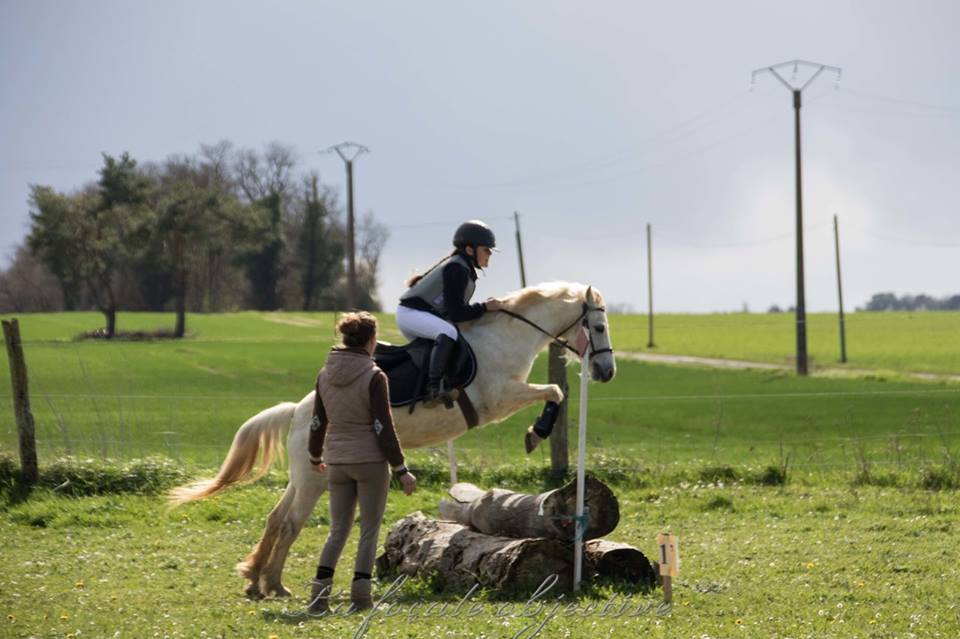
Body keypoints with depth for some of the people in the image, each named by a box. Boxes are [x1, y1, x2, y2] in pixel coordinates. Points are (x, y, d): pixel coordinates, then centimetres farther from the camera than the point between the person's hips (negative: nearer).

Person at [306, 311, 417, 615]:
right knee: (370, 528, 7)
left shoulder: (326, 375, 3)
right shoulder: (374, 377, -13)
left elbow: (318, 422, 12)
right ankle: (360, 594, 5)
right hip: (371, 462, -5)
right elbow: (383, 428, -13)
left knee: (338, 529, 12)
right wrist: (401, 470, -7)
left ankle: (319, 592, 0)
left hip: (337, 462, 5)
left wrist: (315, 457, 29)